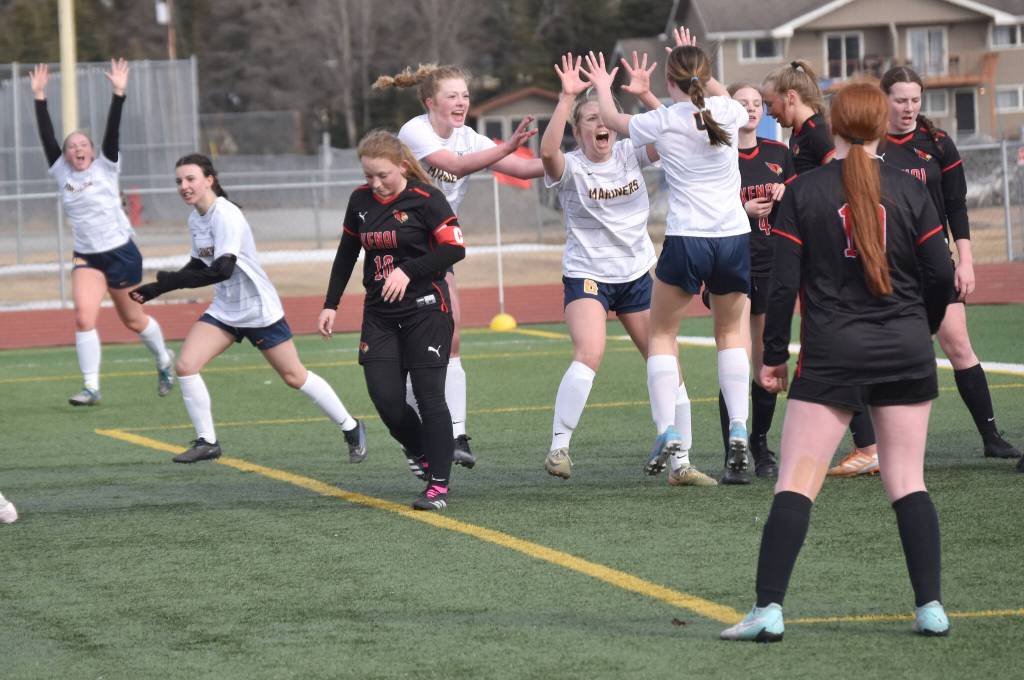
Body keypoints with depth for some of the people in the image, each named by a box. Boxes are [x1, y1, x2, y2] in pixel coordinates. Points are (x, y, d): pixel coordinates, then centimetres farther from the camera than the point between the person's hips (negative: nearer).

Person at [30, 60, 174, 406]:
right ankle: (91, 387, -12)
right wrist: (39, 97, -7)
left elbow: (113, 131, -15)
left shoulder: (105, 167, -5)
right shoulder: (61, 173, 2)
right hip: (86, 258, 2)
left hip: (121, 253, -2)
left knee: (133, 320, 10)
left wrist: (118, 94, -24)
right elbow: (47, 136, -3)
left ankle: (163, 359, 37)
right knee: (84, 318, -15)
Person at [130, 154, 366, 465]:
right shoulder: (195, 218, 4)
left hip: (259, 309, -7)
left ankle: (351, 428, 20)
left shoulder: (226, 215, -23)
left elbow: (223, 270, -32)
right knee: (185, 366, -10)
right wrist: (155, 289, 10)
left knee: (294, 376, 2)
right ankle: (206, 442, 2)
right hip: (224, 309, 7)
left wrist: (173, 281, -34)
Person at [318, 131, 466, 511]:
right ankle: (421, 452, 25)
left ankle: (439, 484, 2)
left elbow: (455, 248, -14)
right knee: (385, 398, -4)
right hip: (379, 314, 5)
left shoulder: (425, 198, -10)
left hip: (425, 310, -5)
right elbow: (347, 253, 18)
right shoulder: (361, 200, 7)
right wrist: (331, 305, 15)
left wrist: (408, 271, -21)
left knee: (429, 397, -5)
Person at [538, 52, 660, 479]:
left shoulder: (630, 155, -1)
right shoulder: (570, 167, -12)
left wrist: (645, 95, -28)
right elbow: (547, 151, -35)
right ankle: (558, 446, -23)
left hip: (636, 275, 5)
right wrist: (567, 98, -41)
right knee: (589, 354, -26)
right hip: (586, 277, -5)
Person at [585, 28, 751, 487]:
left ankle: (669, 437, -4)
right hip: (734, 238, 3)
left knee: (661, 335, 13)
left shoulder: (662, 122, -4)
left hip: (686, 240, -3)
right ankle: (738, 433, 6)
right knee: (731, 332, 22)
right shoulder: (728, 112, 2)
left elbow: (613, 120, 18)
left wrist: (602, 88, 37)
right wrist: (698, 65, 44)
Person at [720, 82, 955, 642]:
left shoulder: (803, 191, -4)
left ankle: (769, 609, -10)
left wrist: (774, 356, 4)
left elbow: (784, 283, -6)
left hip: (831, 355, -2)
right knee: (907, 482, 10)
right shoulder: (907, 190, 0)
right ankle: (930, 606, 5)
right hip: (906, 354, 2)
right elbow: (941, 275, 1)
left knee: (796, 483, -2)